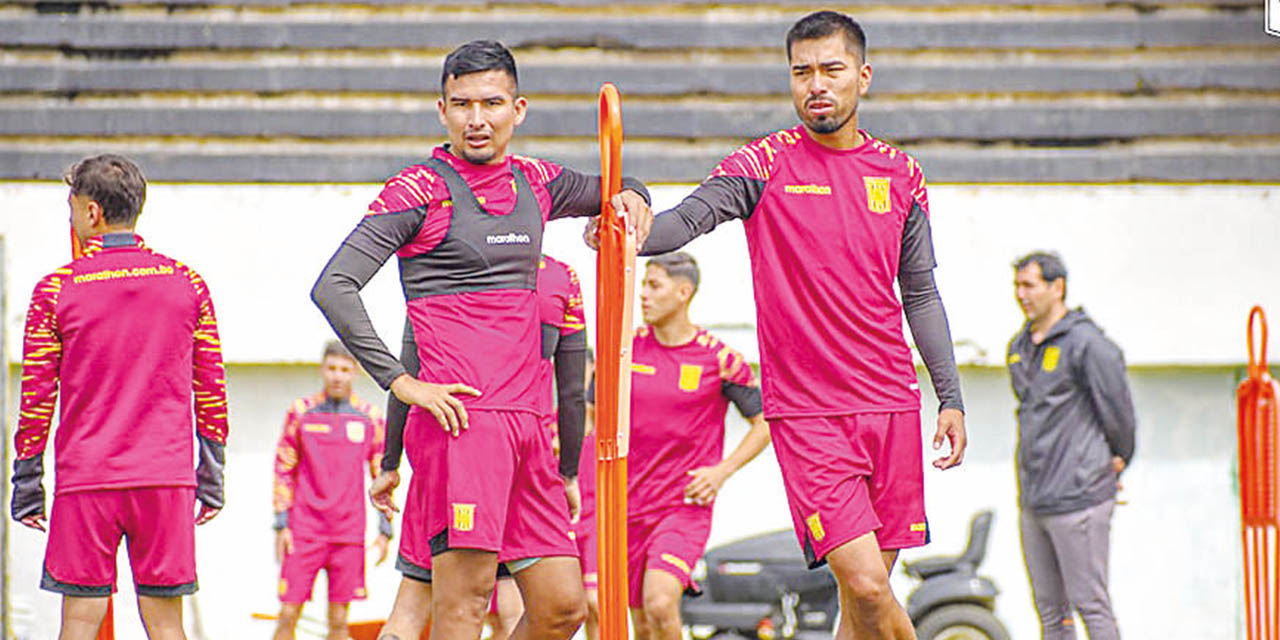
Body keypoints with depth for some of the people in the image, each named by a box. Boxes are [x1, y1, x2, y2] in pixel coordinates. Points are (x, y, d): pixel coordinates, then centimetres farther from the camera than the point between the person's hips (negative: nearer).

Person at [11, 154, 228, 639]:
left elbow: (36, 398, 1)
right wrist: (211, 477, 14)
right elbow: (211, 392, 7)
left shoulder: (56, 290, -1)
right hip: (167, 478, 2)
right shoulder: (187, 283, 5)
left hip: (86, 480, -2)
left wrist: (26, 486, 8)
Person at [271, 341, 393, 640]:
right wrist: (281, 525, 1)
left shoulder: (371, 418, 5)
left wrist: (385, 531, 4)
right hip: (304, 531, -1)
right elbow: (284, 471, 7)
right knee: (288, 615, -5)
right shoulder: (300, 412, 4)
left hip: (349, 534, 1)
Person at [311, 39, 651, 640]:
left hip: (523, 420, 7)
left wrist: (630, 197, 10)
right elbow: (333, 287, -10)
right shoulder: (419, 191, -3)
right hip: (459, 417, -7)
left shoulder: (535, 183, 15)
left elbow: (611, 193, 35)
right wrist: (400, 381, -15)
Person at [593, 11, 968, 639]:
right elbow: (686, 218, -15)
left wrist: (949, 397, 13)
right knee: (865, 586, -16)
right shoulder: (765, 164, -2)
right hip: (806, 413, -4)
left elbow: (919, 293, 16)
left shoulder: (900, 173, 10)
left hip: (891, 406, 4)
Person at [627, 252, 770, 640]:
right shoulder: (626, 349, 4)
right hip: (631, 506, 4)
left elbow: (764, 423, 4)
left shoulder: (718, 359, -5)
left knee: (660, 604, -26)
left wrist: (722, 471, -8)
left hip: (686, 504, -4)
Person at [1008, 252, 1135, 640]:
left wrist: (1119, 459, 6)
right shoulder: (1020, 347, 15)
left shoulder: (1086, 343, -11)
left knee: (1090, 603, -6)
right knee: (1049, 608, 10)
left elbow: (1117, 408, -8)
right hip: (1033, 499, 8)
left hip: (1078, 497, -8)